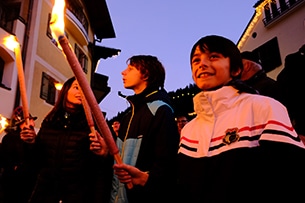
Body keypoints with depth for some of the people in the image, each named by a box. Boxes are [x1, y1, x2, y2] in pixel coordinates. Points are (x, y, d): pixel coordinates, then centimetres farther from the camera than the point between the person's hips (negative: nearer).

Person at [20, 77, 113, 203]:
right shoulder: (49, 122, 7)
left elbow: (99, 168, -10)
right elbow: (38, 159, 13)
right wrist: (31, 143, -3)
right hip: (45, 192, 4)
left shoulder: (91, 124, -5)